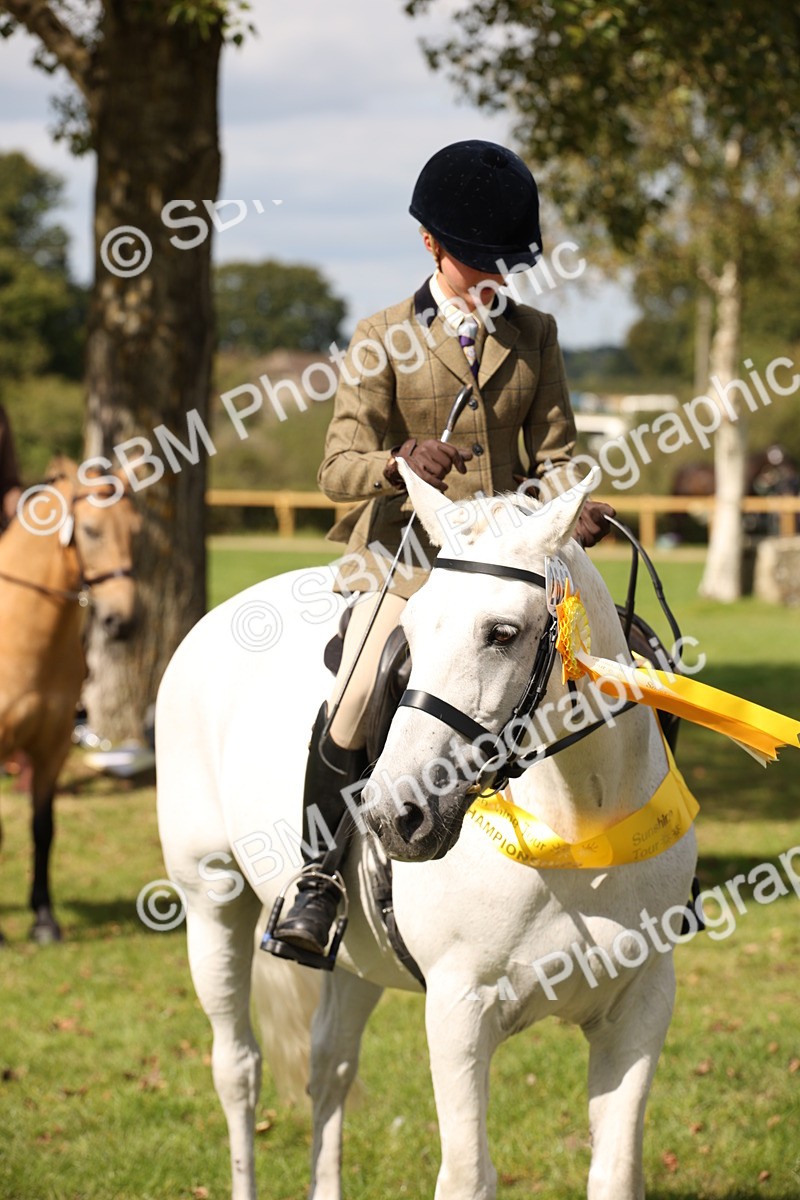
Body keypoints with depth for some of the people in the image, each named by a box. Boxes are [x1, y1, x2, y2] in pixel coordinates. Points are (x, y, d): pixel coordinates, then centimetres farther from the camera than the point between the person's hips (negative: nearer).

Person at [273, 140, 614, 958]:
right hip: (407, 552, -3)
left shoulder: (534, 335, 9)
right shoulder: (384, 340, 0)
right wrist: (401, 463, -32)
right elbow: (339, 467, -9)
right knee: (350, 708, -23)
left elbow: (553, 453, 9)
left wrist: (574, 505, -14)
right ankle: (318, 885, -9)